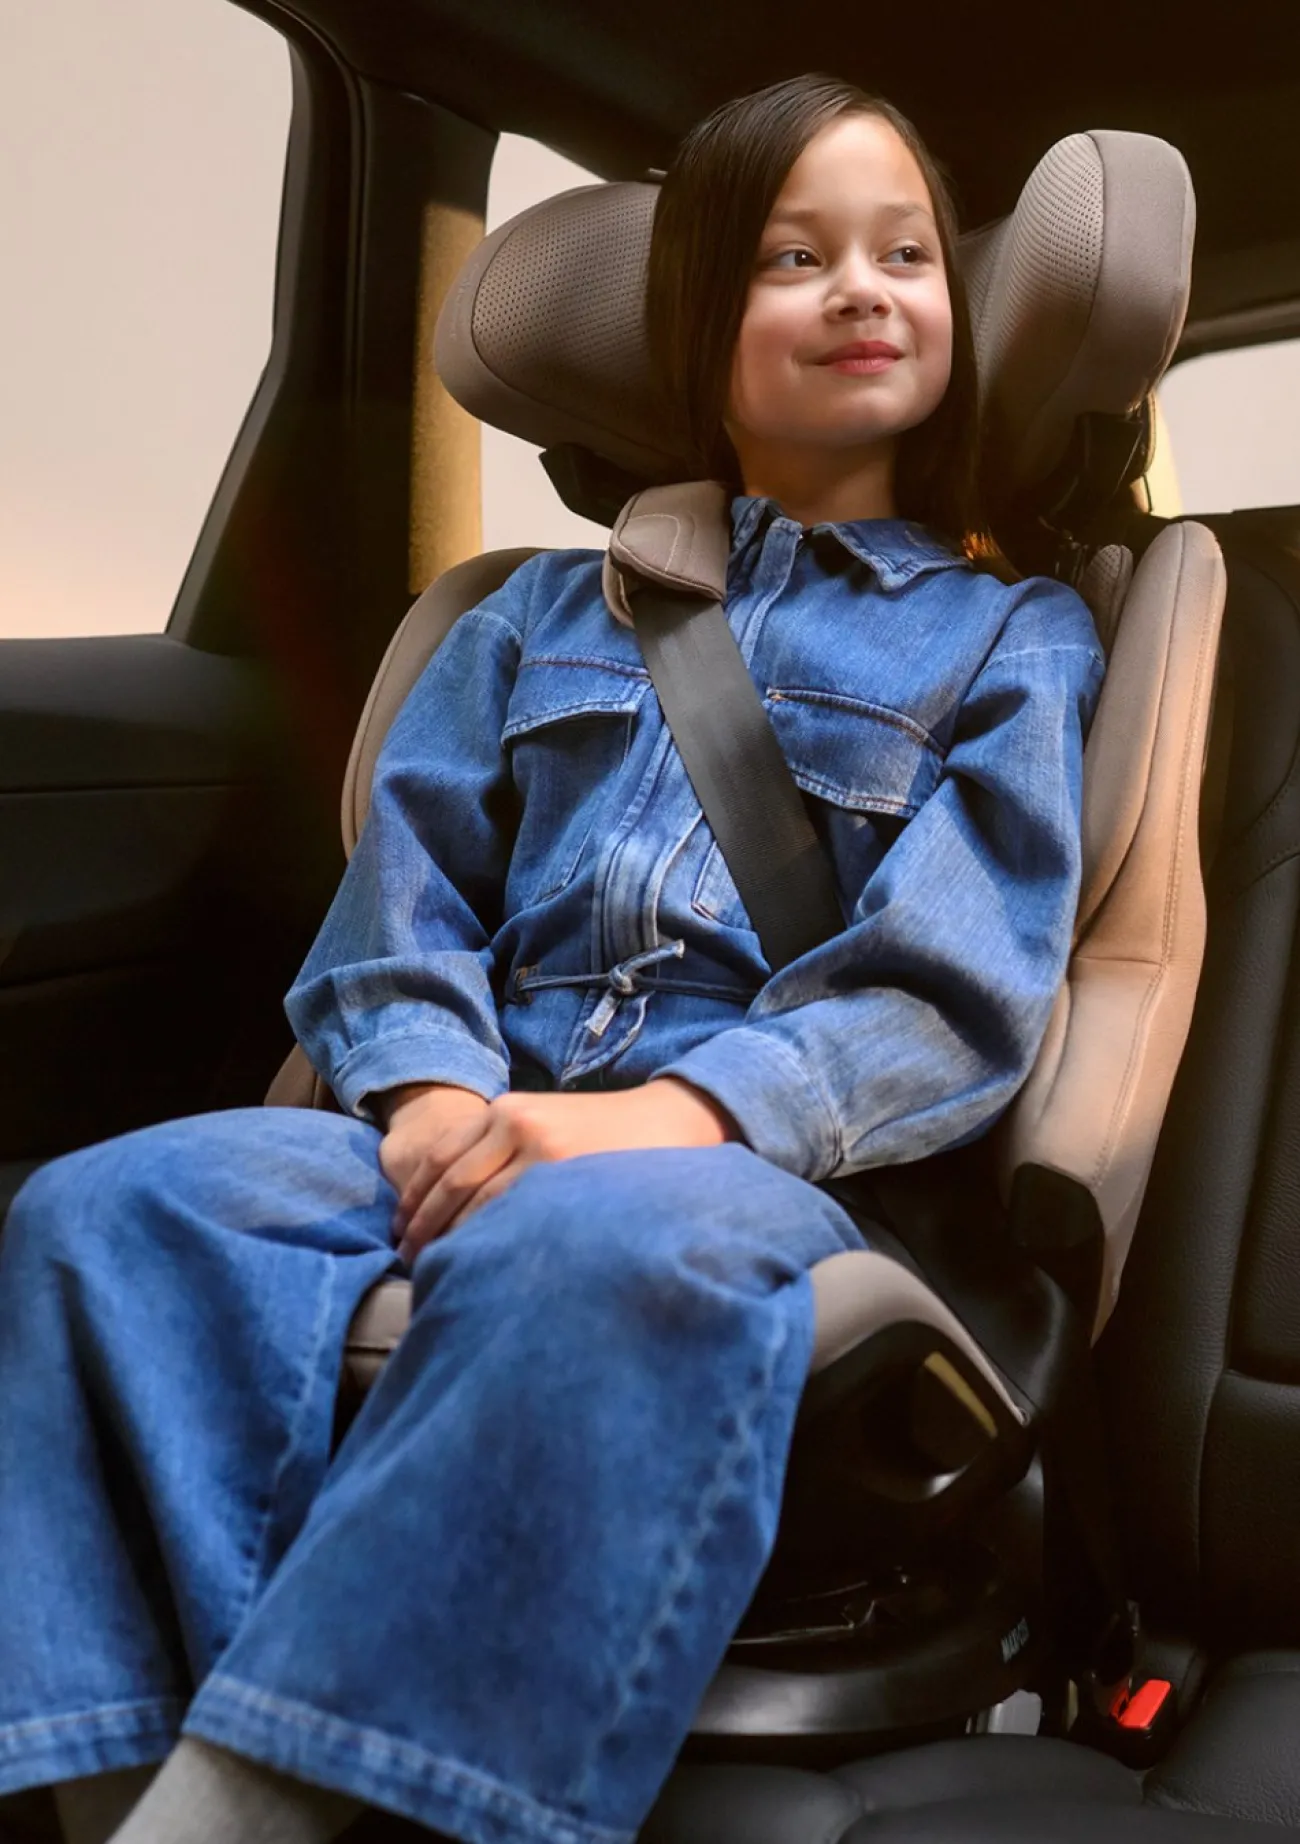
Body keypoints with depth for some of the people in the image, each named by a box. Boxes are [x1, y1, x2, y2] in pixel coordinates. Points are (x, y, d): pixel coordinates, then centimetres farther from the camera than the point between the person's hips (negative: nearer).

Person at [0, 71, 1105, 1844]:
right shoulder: (556, 609, 25)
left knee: (607, 1255, -39)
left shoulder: (1011, 636, 15)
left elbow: (958, 982, 0)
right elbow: (409, 881, 14)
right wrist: (429, 1082, -8)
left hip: (763, 1158, -3)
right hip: (483, 1126, 4)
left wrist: (677, 1110, -17)